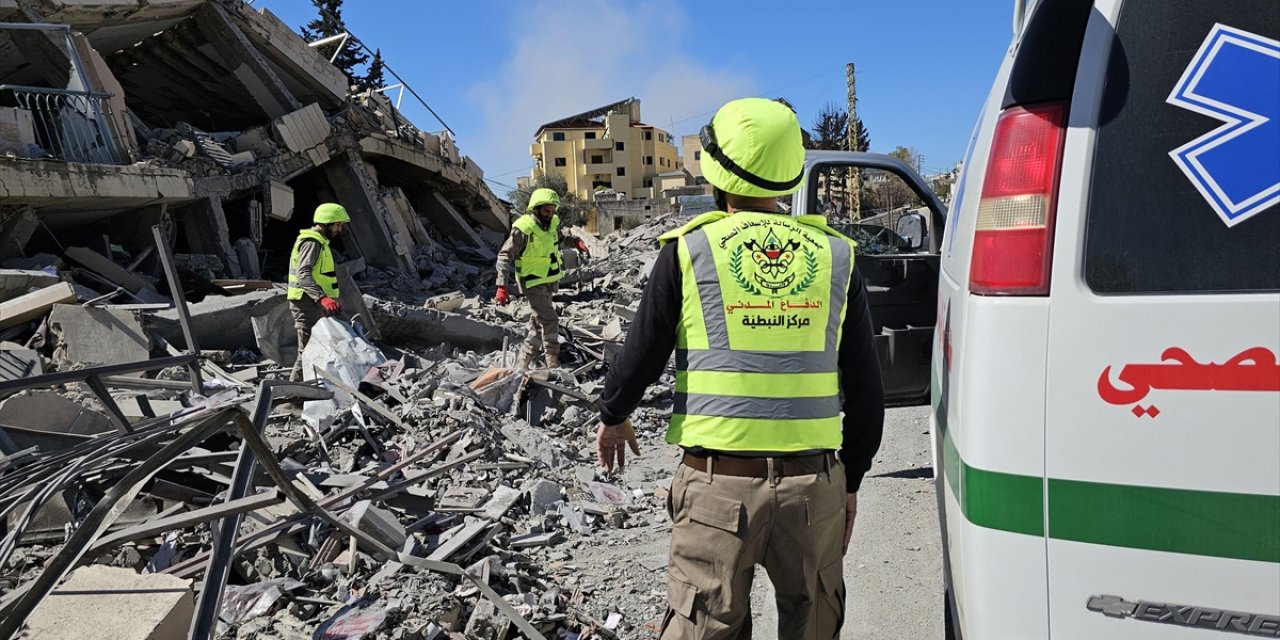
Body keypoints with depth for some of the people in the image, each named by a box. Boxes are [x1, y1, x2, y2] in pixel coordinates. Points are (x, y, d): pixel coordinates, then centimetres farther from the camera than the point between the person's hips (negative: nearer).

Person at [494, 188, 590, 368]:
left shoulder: (553, 223, -2)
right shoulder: (523, 228, -22)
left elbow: (561, 237, 23)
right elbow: (504, 256, -21)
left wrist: (576, 241, 2)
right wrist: (502, 286, -30)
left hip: (550, 280, 8)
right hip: (533, 283, -8)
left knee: (538, 321, 16)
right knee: (550, 321, -14)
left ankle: (523, 363, 28)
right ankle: (553, 363, -6)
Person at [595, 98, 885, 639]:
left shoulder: (690, 250, -4)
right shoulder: (834, 256, 3)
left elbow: (640, 357, 1)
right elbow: (866, 390, 4)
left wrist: (613, 417, 21)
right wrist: (850, 480, 15)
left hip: (718, 484, -2)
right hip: (814, 483, 2)